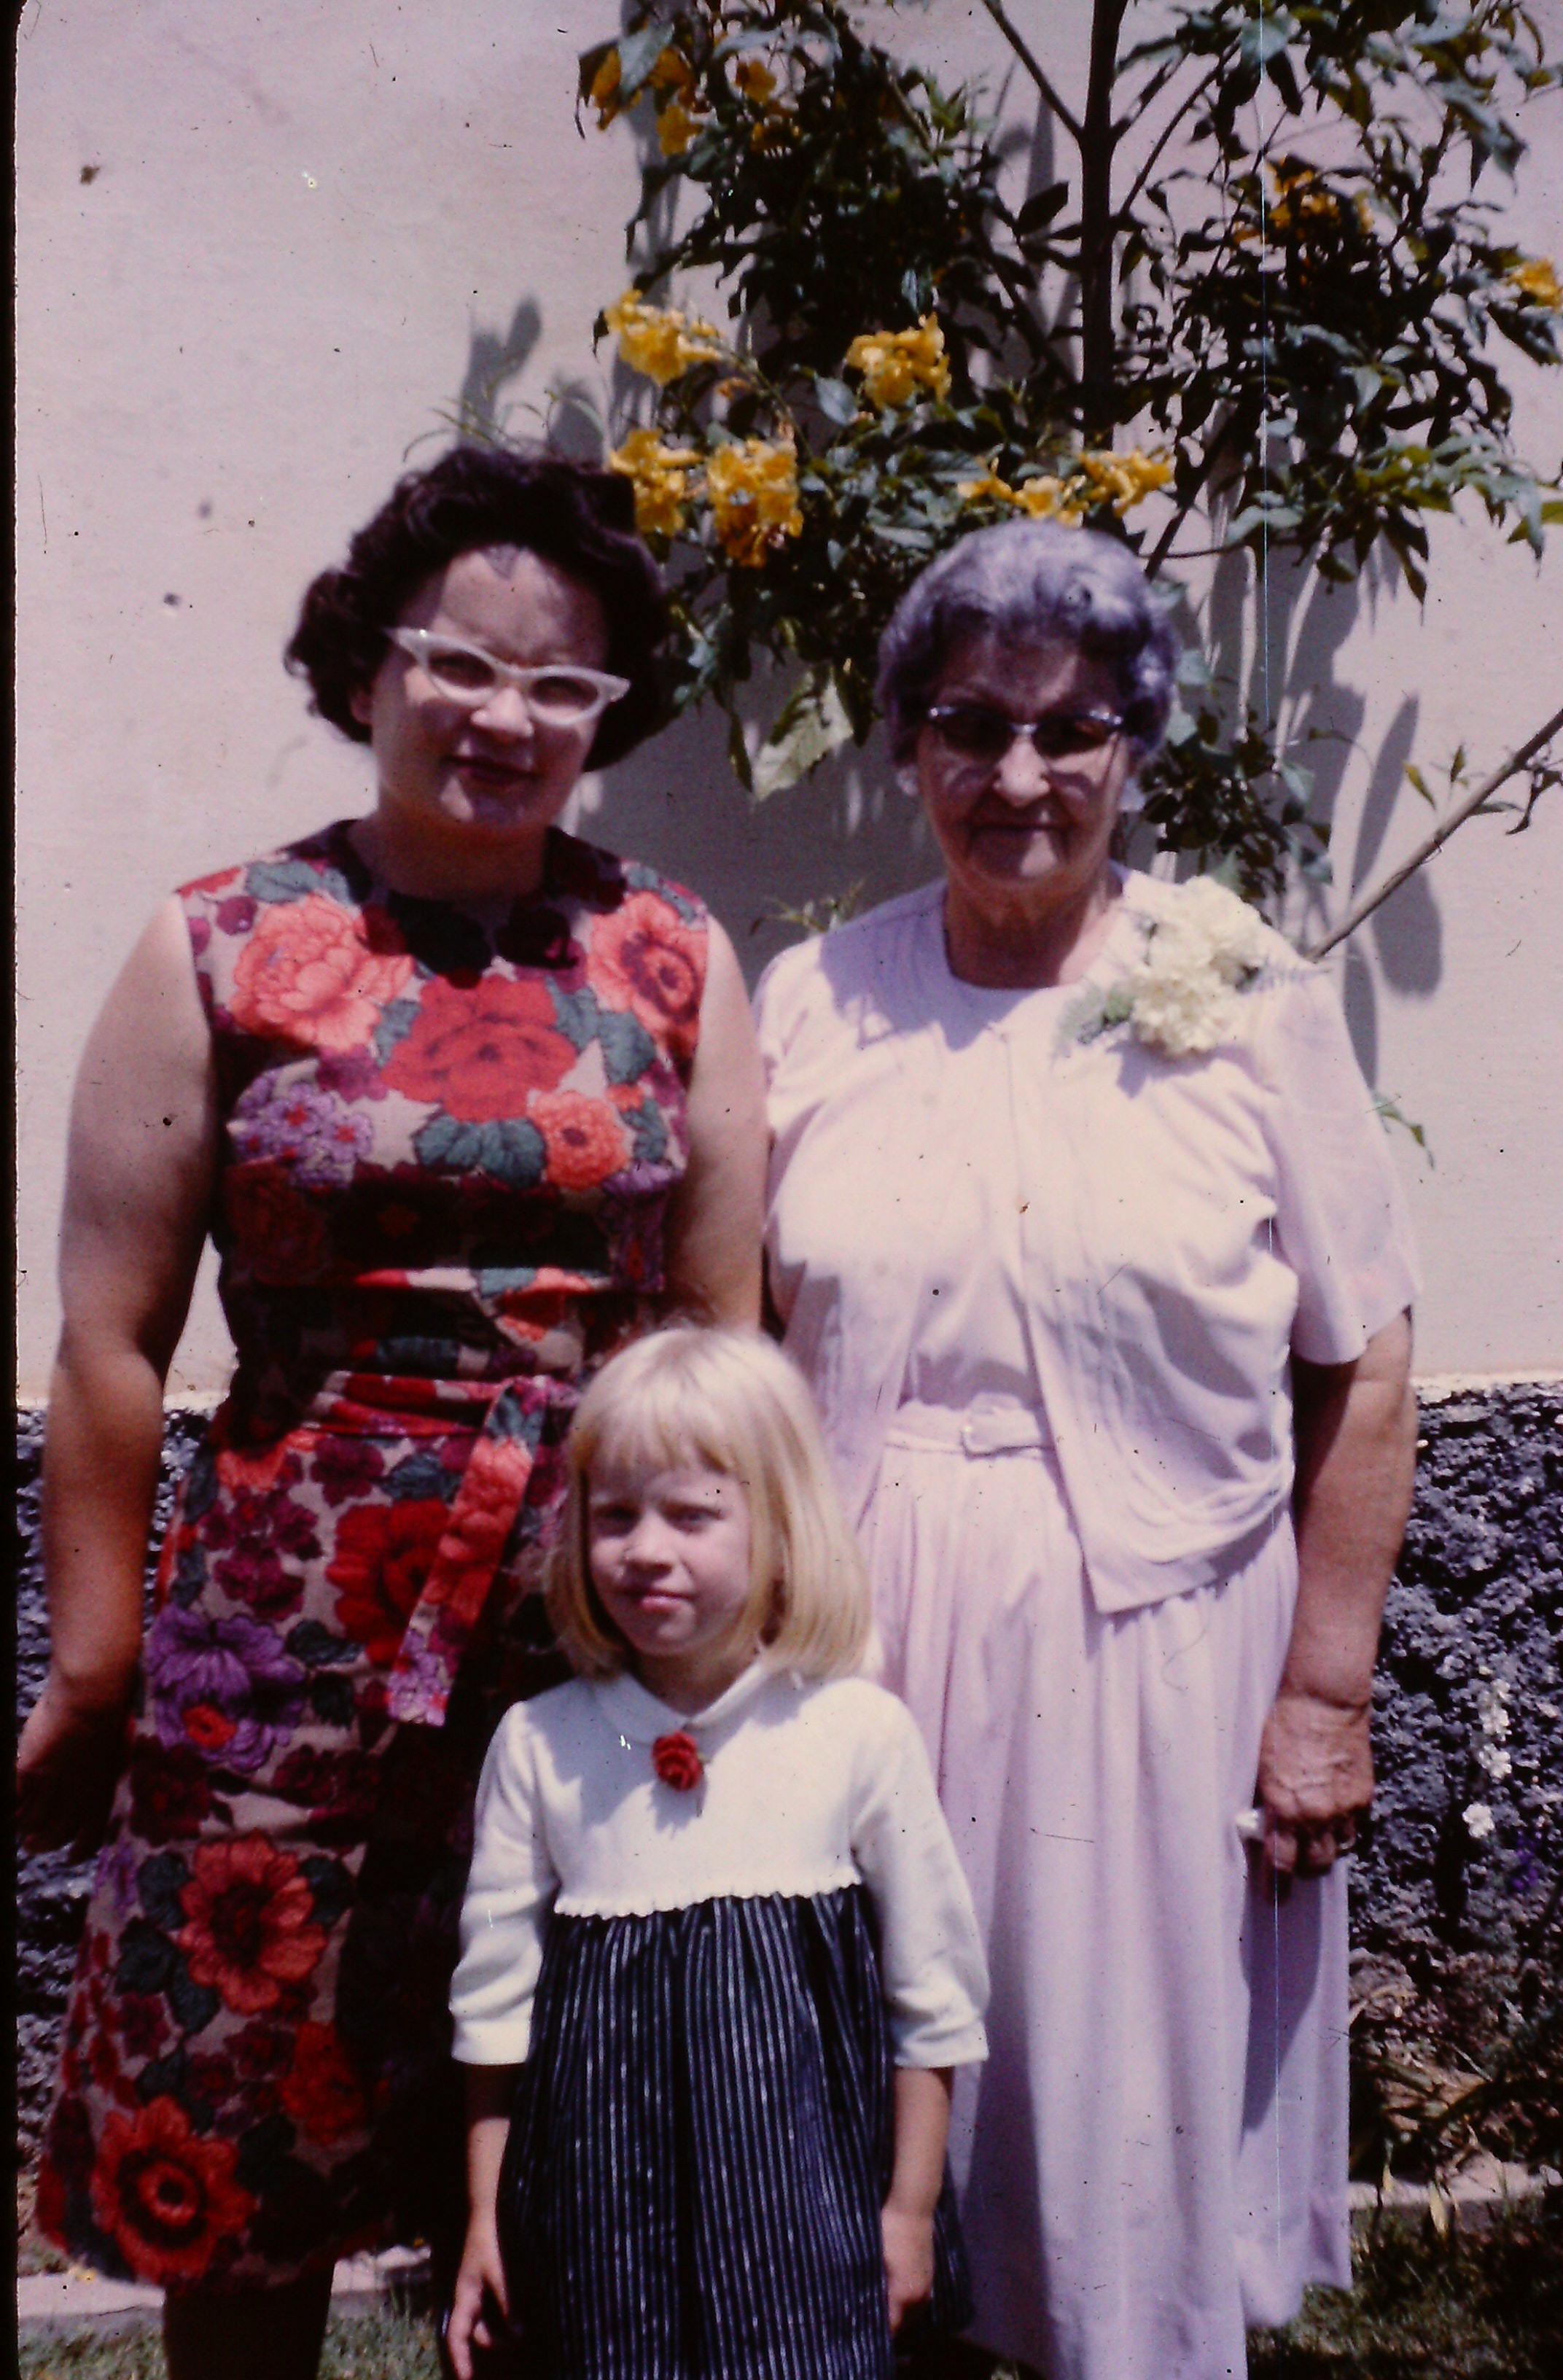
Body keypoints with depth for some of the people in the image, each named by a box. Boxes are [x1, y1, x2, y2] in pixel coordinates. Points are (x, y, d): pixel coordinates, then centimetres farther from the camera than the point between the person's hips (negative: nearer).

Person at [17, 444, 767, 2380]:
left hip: (601, 1638, 1)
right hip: (288, 1639, -1)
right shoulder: (220, 950, 0)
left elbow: (726, 1325, 6)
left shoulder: (674, 959, 5)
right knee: (237, 2157, 12)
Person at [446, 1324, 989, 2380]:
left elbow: (932, 1992, 1)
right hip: (603, 2193, 2)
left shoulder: (861, 1733, -7)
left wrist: (912, 2206, 4)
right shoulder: (538, 1744, -2)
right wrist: (486, 2217, 9)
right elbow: (497, 1994, 6)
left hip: (803, 2192, -1)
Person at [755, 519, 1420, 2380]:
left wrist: (1329, 1692, -5)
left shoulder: (1242, 1000, -5)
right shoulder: (812, 1003, 3)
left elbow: (1360, 1366, -2)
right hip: (874, 1645, 3)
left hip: (1154, 1645, -2)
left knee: (1140, 2150, 10)